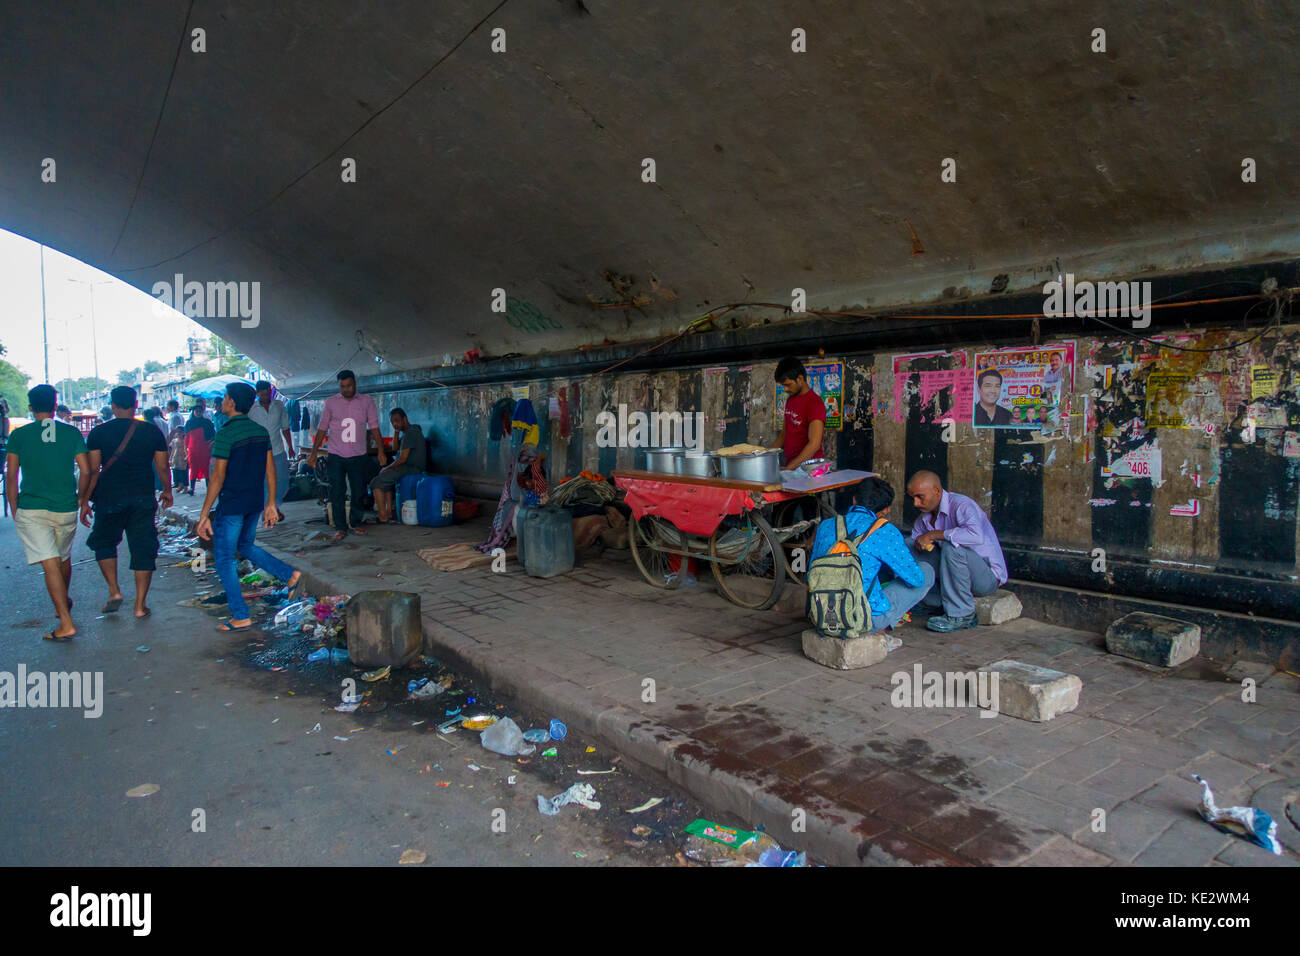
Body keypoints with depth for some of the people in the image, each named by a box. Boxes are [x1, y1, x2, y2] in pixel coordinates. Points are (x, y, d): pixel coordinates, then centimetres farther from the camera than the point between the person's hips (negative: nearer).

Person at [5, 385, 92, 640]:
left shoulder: (19, 435, -2)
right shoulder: (72, 433, 1)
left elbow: (11, 476, -2)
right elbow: (86, 471, -1)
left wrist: (14, 509, 7)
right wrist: (79, 500, 13)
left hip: (31, 510, -2)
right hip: (66, 509, 2)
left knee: (50, 564, -7)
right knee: (64, 559, 22)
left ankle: (66, 623, -14)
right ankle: (63, 602, 45)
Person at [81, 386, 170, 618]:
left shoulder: (98, 432, -4)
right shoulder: (152, 431, 0)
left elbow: (93, 470, -6)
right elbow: (162, 468, 4)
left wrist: (85, 500, 3)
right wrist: (167, 490, 20)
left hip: (110, 498, -1)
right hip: (143, 498, 1)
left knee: (104, 542, 21)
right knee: (143, 548, 5)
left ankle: (114, 591, 9)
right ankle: (140, 605, 6)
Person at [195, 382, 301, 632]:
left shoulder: (226, 433, -15)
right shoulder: (261, 431, 6)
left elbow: (218, 476, -18)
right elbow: (270, 470, 8)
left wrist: (204, 515, -14)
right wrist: (271, 504, 15)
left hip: (231, 505, -7)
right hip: (255, 503, 7)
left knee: (224, 558, 4)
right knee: (246, 546, 27)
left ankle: (241, 617, 6)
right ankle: (289, 574, 15)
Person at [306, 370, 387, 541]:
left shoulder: (367, 401, 4)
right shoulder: (331, 402, 3)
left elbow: (374, 427, 5)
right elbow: (322, 428, 6)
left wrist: (381, 451, 0)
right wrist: (314, 452, 2)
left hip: (358, 456, 1)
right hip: (336, 456, 0)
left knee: (359, 492, 5)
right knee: (336, 493, -2)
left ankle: (356, 522, 22)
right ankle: (340, 527, 6)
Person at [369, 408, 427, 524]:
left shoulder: (409, 433, -17)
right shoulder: (414, 429, 17)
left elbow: (402, 458, -21)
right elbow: (396, 448, 25)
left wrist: (387, 468, -7)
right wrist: (396, 432, 12)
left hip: (411, 469, -11)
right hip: (412, 468, 11)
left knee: (376, 483, -12)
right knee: (386, 480, 28)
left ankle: (383, 518, -11)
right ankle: (389, 513, 19)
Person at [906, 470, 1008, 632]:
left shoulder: (960, 504, -19)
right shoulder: (924, 517, 4)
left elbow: (976, 535, -38)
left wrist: (933, 535, -31)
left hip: (988, 576, -7)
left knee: (952, 547, -34)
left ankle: (961, 615, -21)